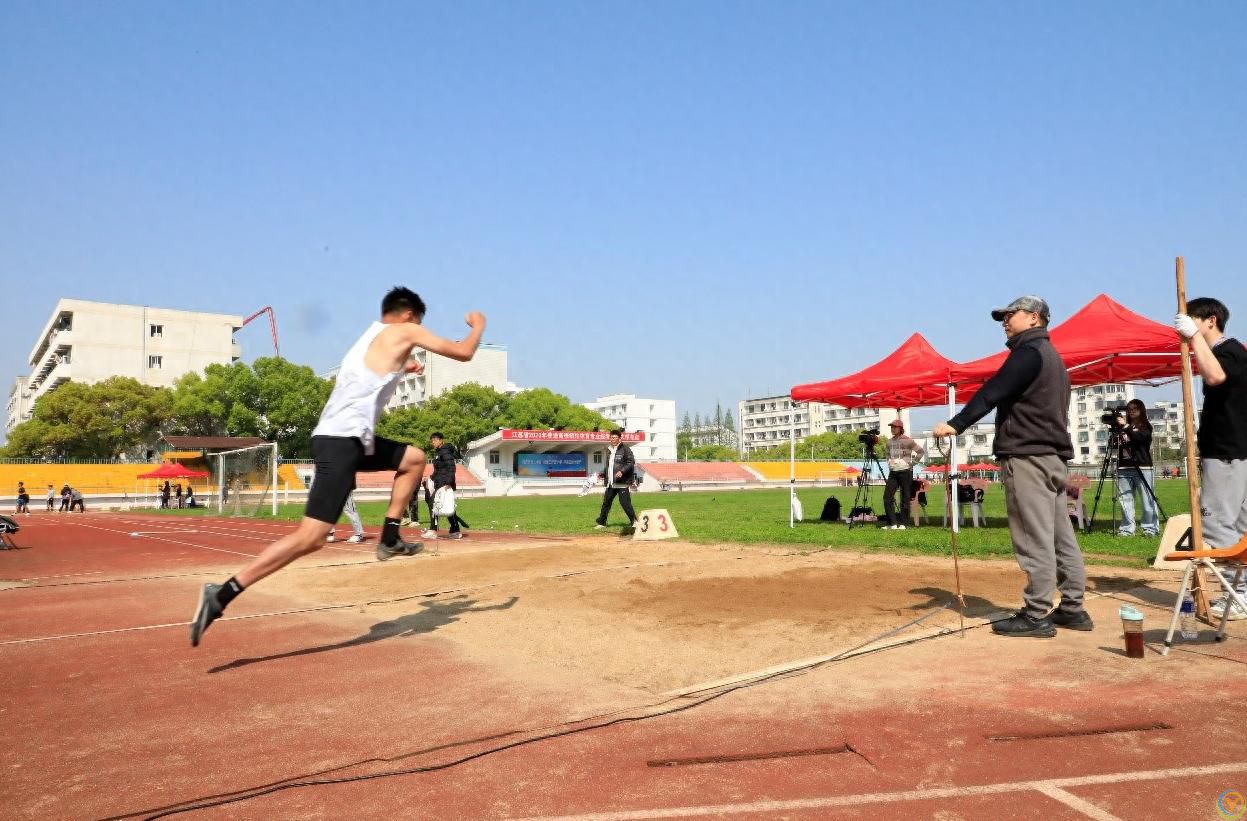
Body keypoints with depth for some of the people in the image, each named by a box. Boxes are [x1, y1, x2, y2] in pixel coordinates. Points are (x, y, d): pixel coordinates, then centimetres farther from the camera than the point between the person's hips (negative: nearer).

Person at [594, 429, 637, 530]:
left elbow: (631, 462, -14)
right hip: (610, 483, 7)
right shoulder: (609, 450, 18)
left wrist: (622, 471, -24)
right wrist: (603, 474, 16)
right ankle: (601, 522, 20)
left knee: (625, 502, -9)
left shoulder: (625, 449, -5)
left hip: (622, 482, -7)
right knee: (606, 502, 10)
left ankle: (634, 521, 2)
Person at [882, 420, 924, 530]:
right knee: (887, 497, -3)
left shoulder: (907, 441, -6)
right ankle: (892, 523, 1)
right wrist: (889, 462, 11)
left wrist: (912, 462, -7)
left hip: (905, 471, -6)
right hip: (893, 472, 6)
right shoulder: (890, 442, 12)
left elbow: (921, 451, -3)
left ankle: (902, 523, 7)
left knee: (905, 498, 1)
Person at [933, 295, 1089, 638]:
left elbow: (992, 392, -20)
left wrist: (956, 424, -23)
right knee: (1061, 536, 10)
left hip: (1028, 456, -10)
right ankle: (1072, 609, 15)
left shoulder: (1028, 352, -9)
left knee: (1034, 539, -8)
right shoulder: (1051, 355, 23)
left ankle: (1037, 615, -6)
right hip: (1052, 455, 10)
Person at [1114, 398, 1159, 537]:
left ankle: (1151, 528, 2)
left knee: (1148, 499, -3)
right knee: (1125, 500, 2)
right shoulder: (1121, 426, 14)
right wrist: (1115, 425, -6)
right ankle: (1127, 529, 6)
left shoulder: (1146, 426, 6)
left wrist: (1125, 426, -21)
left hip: (1142, 467, -3)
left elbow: (1139, 437, -14)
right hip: (1124, 468, 3)